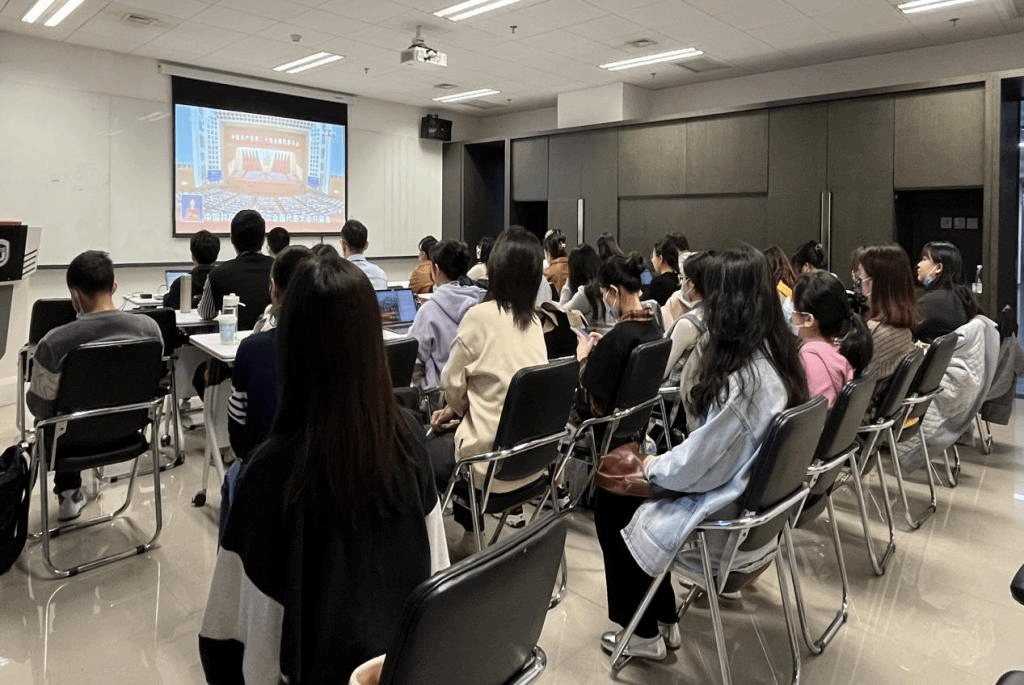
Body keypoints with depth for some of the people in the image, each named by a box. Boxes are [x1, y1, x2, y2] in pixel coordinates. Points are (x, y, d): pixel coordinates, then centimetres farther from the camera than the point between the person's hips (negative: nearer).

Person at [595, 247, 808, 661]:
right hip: (758, 493, 9)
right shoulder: (778, 355, -1)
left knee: (611, 505, 4)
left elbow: (694, 462, -22)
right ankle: (663, 620, 24)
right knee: (634, 490, 16)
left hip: (728, 510, -9)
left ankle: (644, 634, 20)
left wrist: (652, 466, -5)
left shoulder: (742, 378, -30)